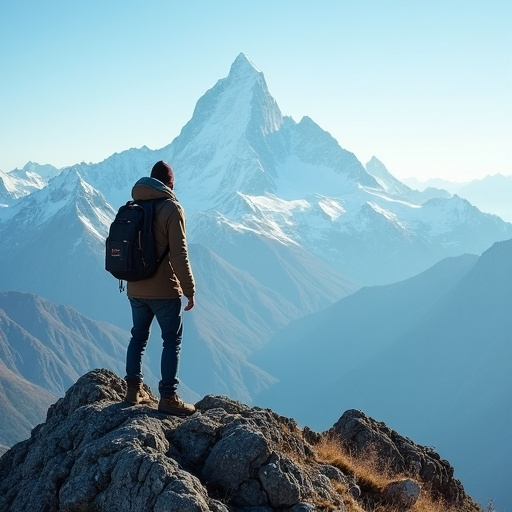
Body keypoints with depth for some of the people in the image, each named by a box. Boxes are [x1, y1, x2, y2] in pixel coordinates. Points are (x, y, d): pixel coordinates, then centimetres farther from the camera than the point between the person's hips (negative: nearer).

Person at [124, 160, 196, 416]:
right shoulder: (171, 208, -12)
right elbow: (179, 254, -16)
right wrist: (189, 290, -11)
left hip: (135, 289, 6)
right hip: (164, 290, -6)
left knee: (138, 337, 18)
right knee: (172, 341, 3)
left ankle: (134, 389, 22)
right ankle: (168, 397, 1)